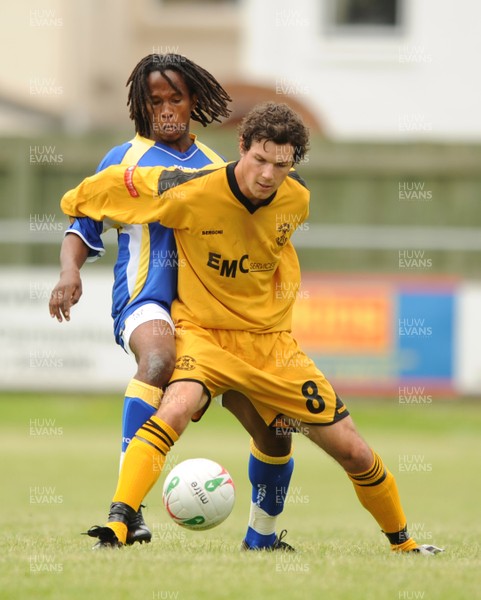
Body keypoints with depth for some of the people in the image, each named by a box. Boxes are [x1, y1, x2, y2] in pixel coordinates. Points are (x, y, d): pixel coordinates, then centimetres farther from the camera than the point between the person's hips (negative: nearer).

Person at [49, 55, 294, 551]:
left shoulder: (217, 169, 16)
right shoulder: (126, 161, 5)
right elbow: (84, 230, 6)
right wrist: (70, 272, -13)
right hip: (147, 302, -5)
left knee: (272, 427, 2)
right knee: (160, 356, -42)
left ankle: (261, 538, 28)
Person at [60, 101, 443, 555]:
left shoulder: (297, 200, -6)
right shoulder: (193, 193, -21)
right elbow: (120, 183, -5)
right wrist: (74, 203, 10)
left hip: (271, 339, 4)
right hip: (203, 332, -4)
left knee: (353, 452, 3)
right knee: (177, 407, -37)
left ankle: (402, 542, 27)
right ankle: (116, 526, -40)